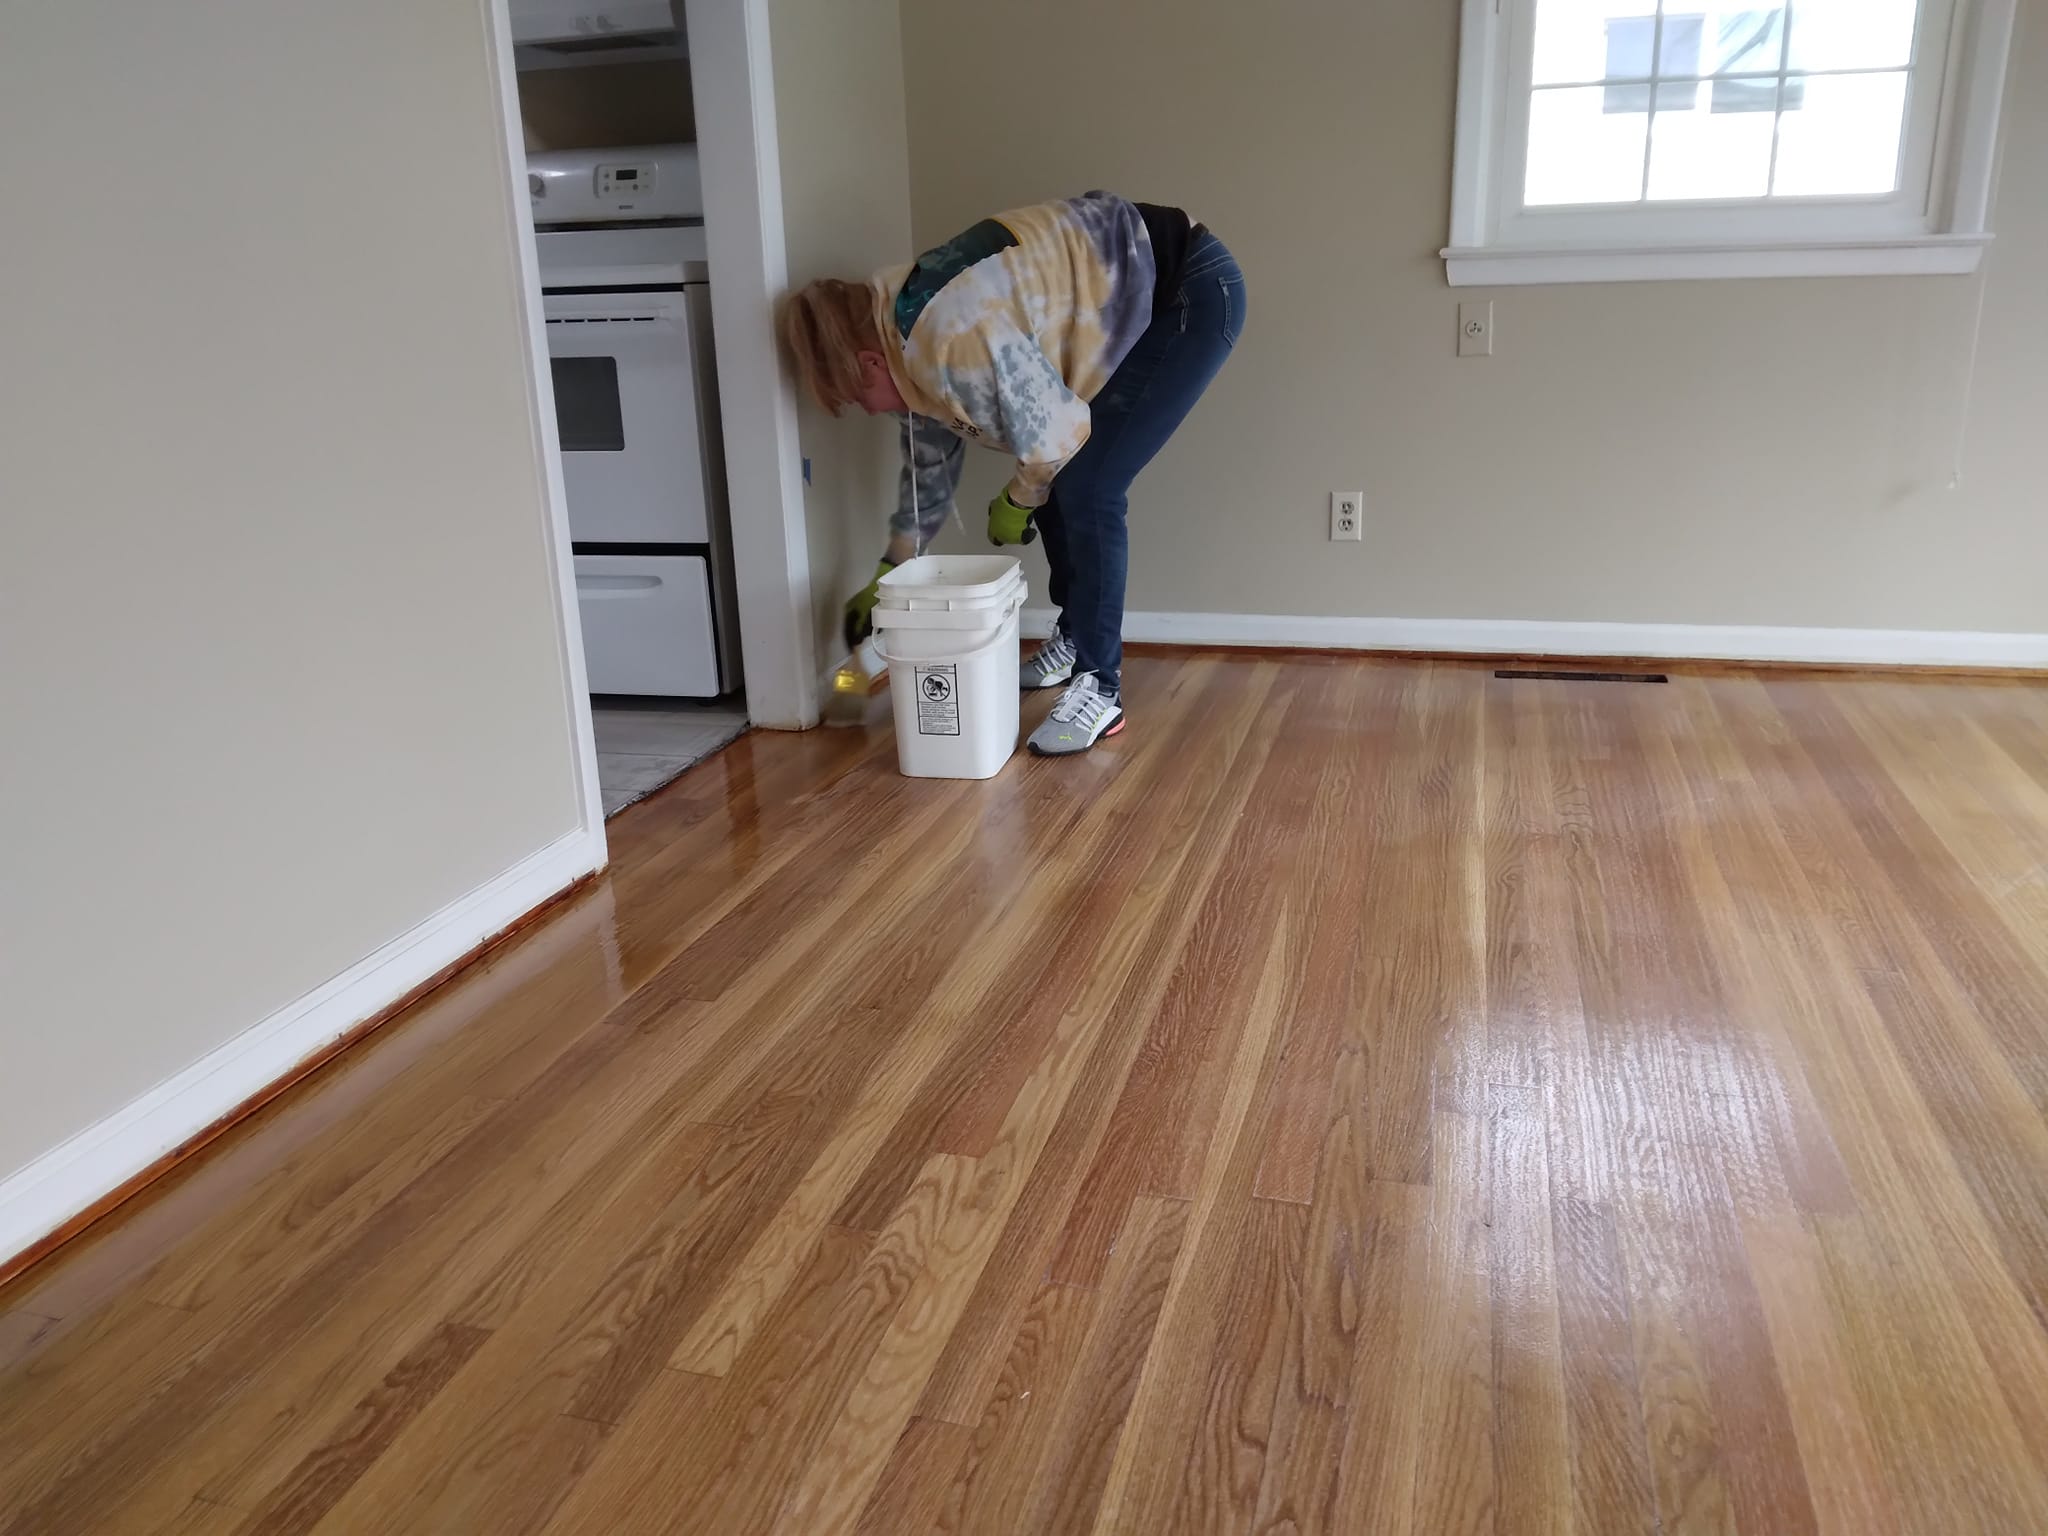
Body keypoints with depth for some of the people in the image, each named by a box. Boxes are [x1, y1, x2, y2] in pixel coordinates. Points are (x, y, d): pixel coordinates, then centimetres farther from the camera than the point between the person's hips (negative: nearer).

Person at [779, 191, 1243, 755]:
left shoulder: (952, 336, -29)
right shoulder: (911, 341, 2)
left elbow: (1053, 435, -24)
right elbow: (929, 465, 14)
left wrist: (1015, 502, -4)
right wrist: (886, 577, 20)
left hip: (1194, 295, -9)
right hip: (1139, 300, 9)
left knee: (1087, 492, -14)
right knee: (1053, 483, 10)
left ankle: (1100, 688, -7)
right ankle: (1073, 638, 29)